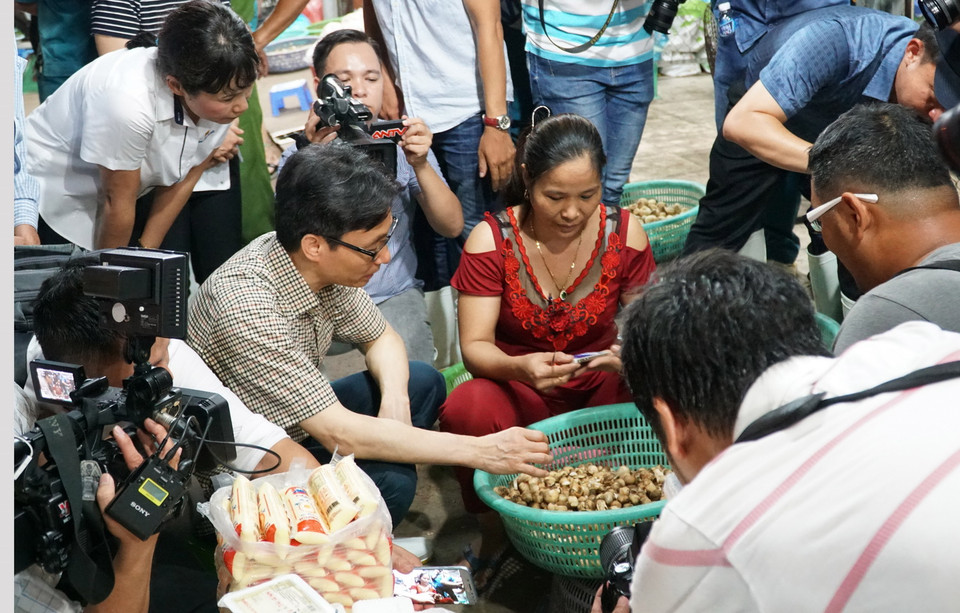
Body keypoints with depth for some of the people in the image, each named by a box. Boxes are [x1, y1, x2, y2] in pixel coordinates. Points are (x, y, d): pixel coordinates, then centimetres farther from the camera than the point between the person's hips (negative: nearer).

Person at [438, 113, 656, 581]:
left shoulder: (624, 234, -7)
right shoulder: (492, 240, -12)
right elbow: (474, 345, -15)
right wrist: (519, 368, -40)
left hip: (599, 386, 2)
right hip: (517, 389, -1)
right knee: (467, 410, -35)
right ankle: (493, 533, -7)